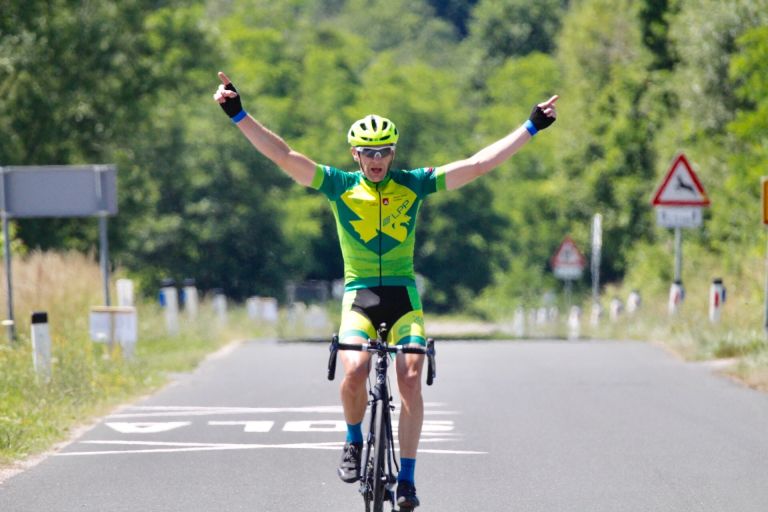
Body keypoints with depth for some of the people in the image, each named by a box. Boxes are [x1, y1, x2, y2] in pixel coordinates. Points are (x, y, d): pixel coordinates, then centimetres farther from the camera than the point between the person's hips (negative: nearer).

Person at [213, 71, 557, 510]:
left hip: (403, 295, 1)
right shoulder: (340, 186, 0)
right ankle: (355, 442, 3)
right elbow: (283, 155, -7)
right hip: (359, 294, -1)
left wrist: (532, 127, -4)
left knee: (411, 378, -15)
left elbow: (479, 164, 0)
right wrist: (239, 115, -16)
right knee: (355, 370, -25)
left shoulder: (414, 185, 2)